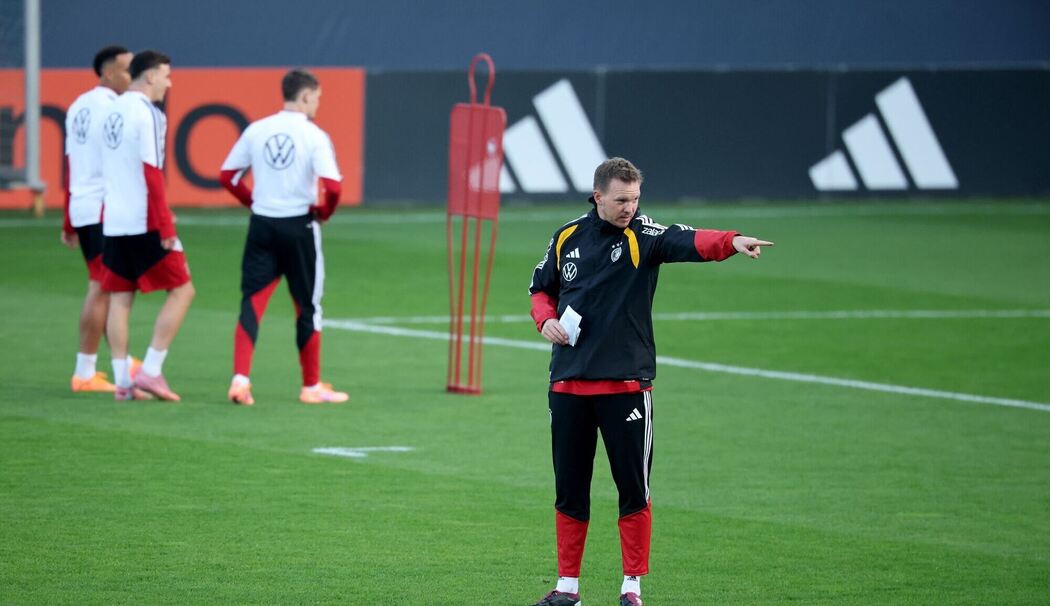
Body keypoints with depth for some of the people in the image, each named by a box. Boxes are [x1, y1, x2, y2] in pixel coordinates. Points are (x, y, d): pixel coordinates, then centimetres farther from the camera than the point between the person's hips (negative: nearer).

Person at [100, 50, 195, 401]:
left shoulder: (114, 111, 13)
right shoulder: (147, 114, -12)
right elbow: (152, 174, -18)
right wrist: (166, 227, -17)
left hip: (113, 223, 8)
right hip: (145, 223, -8)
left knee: (120, 298, 8)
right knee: (182, 290, 1)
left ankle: (122, 382, 6)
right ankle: (151, 372, -5)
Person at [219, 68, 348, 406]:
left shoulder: (256, 130, 4)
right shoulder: (314, 136, -9)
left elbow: (227, 175, 7)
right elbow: (332, 186, -19)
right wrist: (323, 213, 0)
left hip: (261, 226, 3)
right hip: (299, 226, -3)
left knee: (252, 302, 2)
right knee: (307, 307, 10)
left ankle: (240, 378, -15)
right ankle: (312, 387, 19)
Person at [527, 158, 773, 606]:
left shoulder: (643, 236, -5)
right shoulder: (567, 238, 7)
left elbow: (689, 241, -25)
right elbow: (541, 289, 21)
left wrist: (732, 242, -45)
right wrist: (546, 320, -1)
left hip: (625, 382, -3)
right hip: (568, 382, 3)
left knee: (633, 489, -1)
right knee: (569, 488, 10)